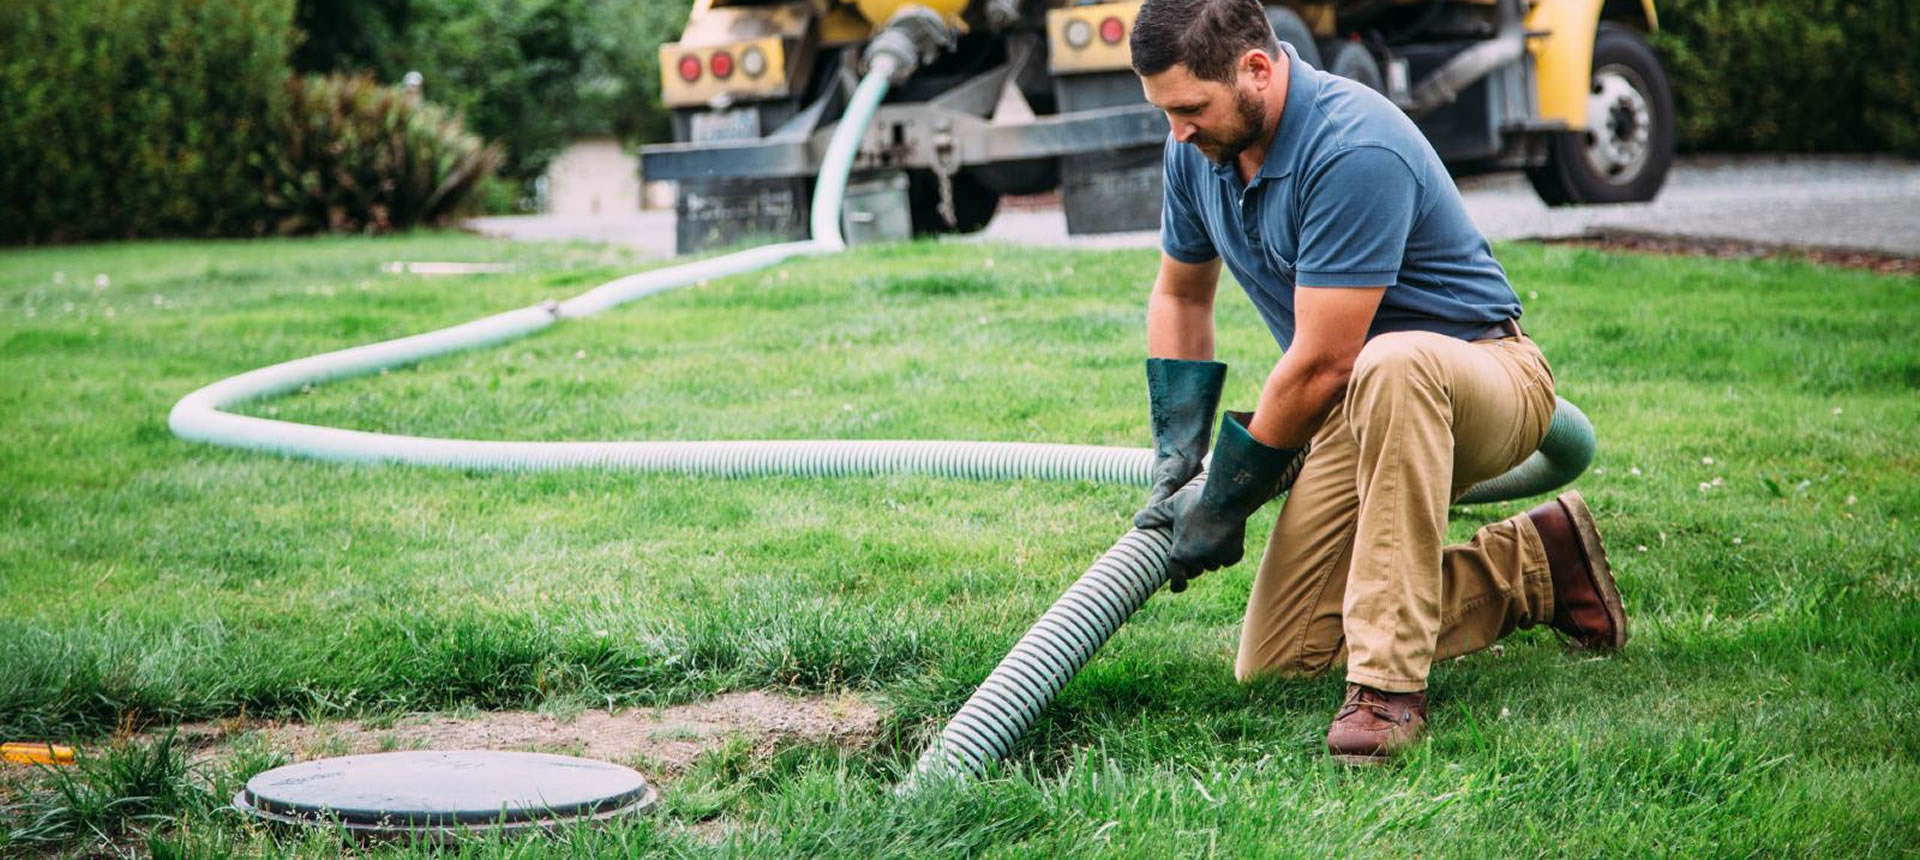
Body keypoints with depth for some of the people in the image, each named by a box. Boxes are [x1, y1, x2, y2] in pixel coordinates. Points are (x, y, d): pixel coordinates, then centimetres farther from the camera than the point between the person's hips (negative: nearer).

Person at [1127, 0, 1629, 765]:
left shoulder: (1354, 150, -29)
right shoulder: (1198, 149, -3)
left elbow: (1320, 365, -27)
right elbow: (1181, 295, 15)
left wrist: (1225, 503, -17)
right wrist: (1176, 456, 5)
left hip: (1480, 379, -8)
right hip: (1357, 410, 8)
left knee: (1393, 366, -45)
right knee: (1273, 663, -1)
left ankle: (1389, 684, -37)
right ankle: (1532, 567, 12)